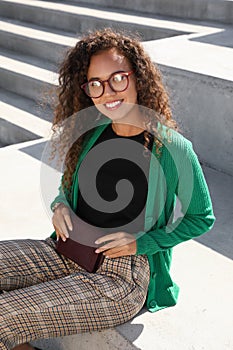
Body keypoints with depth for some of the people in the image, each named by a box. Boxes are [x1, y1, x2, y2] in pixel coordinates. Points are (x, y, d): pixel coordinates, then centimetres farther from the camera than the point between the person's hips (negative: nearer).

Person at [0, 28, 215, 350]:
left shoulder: (173, 148, -12)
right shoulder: (91, 133, 4)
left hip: (121, 278, -6)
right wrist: (60, 204, -3)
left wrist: (141, 242, -11)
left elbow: (202, 217, -1)